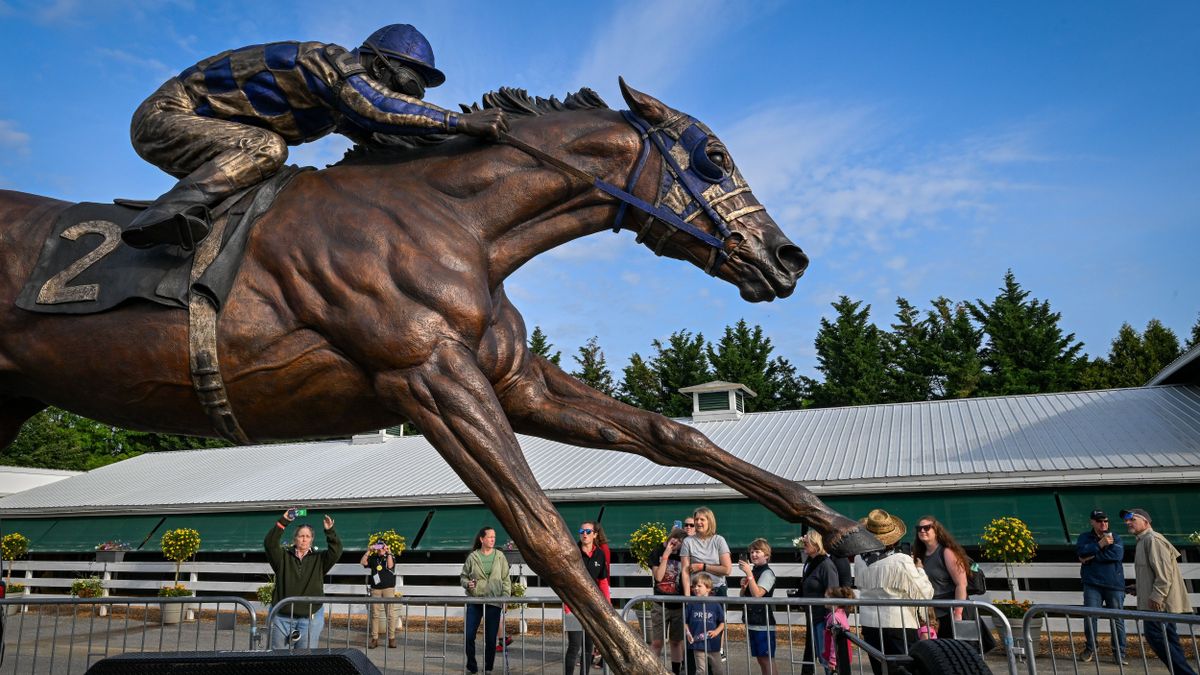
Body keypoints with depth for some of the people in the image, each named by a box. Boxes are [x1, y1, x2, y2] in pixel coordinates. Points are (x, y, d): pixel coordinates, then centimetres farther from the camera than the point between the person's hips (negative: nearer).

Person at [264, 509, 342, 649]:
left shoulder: (319, 559, 7)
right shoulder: (283, 557, 6)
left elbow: (336, 551, -8)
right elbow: (269, 543, -8)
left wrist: (330, 531, -23)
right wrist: (283, 522, -18)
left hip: (311, 617, 0)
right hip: (282, 616, 1)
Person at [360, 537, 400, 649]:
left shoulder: (391, 556, 5)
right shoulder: (373, 558, 12)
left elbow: (390, 565, -13)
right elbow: (362, 562, -1)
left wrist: (389, 552, -13)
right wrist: (368, 551, -7)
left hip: (388, 588, -2)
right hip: (375, 589, 3)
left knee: (391, 613, -5)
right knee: (375, 614, 4)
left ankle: (391, 638, 0)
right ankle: (374, 638, 10)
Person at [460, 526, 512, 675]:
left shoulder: (499, 556, 2)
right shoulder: (472, 557, 1)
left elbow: (506, 579, 4)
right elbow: (463, 576, 9)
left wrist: (505, 597, -5)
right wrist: (467, 583, -12)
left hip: (493, 602, 0)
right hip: (474, 601, 0)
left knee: (491, 637, 4)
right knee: (468, 635, 0)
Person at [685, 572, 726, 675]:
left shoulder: (715, 605, -4)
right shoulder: (691, 605, -2)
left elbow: (722, 622, 2)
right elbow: (685, 622, 5)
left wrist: (717, 631, -15)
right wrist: (687, 632, -11)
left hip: (713, 644, 0)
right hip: (698, 644, 0)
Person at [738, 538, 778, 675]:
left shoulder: (767, 573, -11)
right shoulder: (752, 571, 12)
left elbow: (757, 594, -24)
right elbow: (743, 597, 17)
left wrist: (749, 573, -24)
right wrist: (743, 586, -3)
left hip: (764, 624, -8)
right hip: (751, 622, 8)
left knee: (767, 658, -3)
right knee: (760, 658, 13)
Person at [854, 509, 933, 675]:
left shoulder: (860, 560, 0)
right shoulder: (901, 561, -17)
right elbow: (925, 594, -13)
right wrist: (919, 569, 1)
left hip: (868, 623, 5)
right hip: (897, 625, -5)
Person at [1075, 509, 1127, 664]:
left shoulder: (1115, 538, 8)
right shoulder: (1085, 537, 11)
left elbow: (1117, 555, -12)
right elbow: (1080, 551, -9)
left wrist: (1092, 557, -10)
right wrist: (1100, 544, -15)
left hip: (1114, 584, 0)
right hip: (1092, 584, 0)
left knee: (1117, 619, 2)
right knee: (1090, 616, -4)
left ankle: (1120, 652, 14)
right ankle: (1090, 649, 8)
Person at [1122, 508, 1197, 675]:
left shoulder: (1152, 539, -13)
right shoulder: (1143, 541, 19)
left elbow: (1164, 571, -22)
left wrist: (1156, 596, -24)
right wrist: (1140, 588, 18)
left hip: (1158, 603, -11)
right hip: (1160, 602, 11)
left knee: (1155, 637, -13)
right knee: (1168, 640, 12)